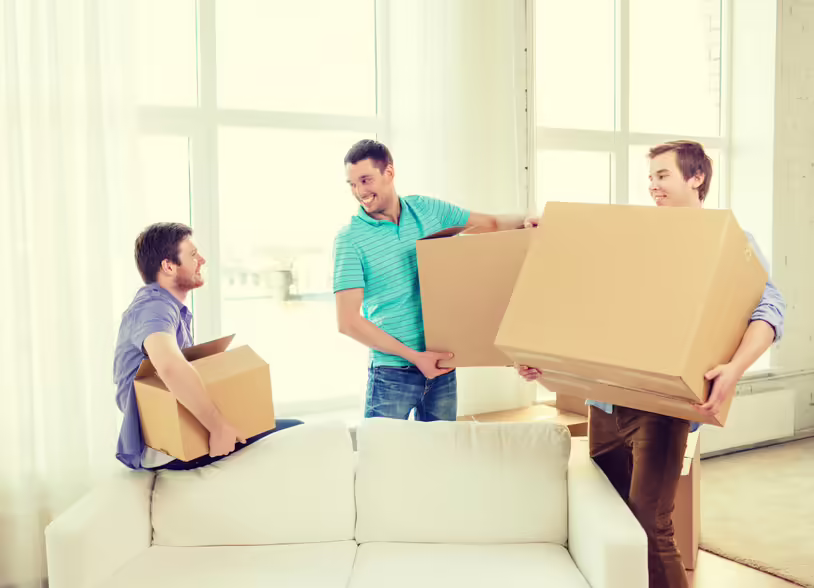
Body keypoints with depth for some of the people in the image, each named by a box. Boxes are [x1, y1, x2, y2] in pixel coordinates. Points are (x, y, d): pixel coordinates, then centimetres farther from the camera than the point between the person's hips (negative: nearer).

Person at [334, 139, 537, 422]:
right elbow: (348, 321, -14)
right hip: (392, 374, -4)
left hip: (441, 365, 4)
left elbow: (491, 223, 13)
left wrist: (523, 222, -10)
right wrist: (414, 356, -16)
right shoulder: (350, 239, -9)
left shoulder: (427, 209, 3)